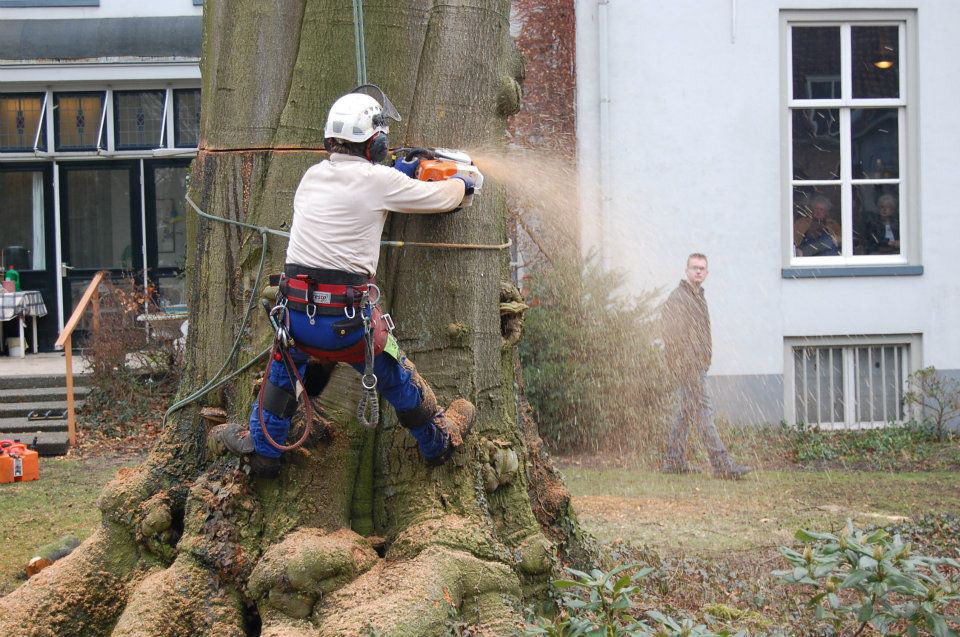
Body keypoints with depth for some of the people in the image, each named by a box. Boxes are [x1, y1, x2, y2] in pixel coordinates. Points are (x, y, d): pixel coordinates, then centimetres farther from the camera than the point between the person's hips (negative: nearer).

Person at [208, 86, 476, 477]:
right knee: (397, 379, 20)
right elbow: (440, 197, 5)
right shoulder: (377, 180, -8)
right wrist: (461, 185, 27)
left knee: (283, 370, 32)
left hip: (295, 312, 4)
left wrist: (396, 174, 32)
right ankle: (439, 441, 41)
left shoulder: (312, 176, 8)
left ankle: (261, 448, 41)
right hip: (347, 319, -4)